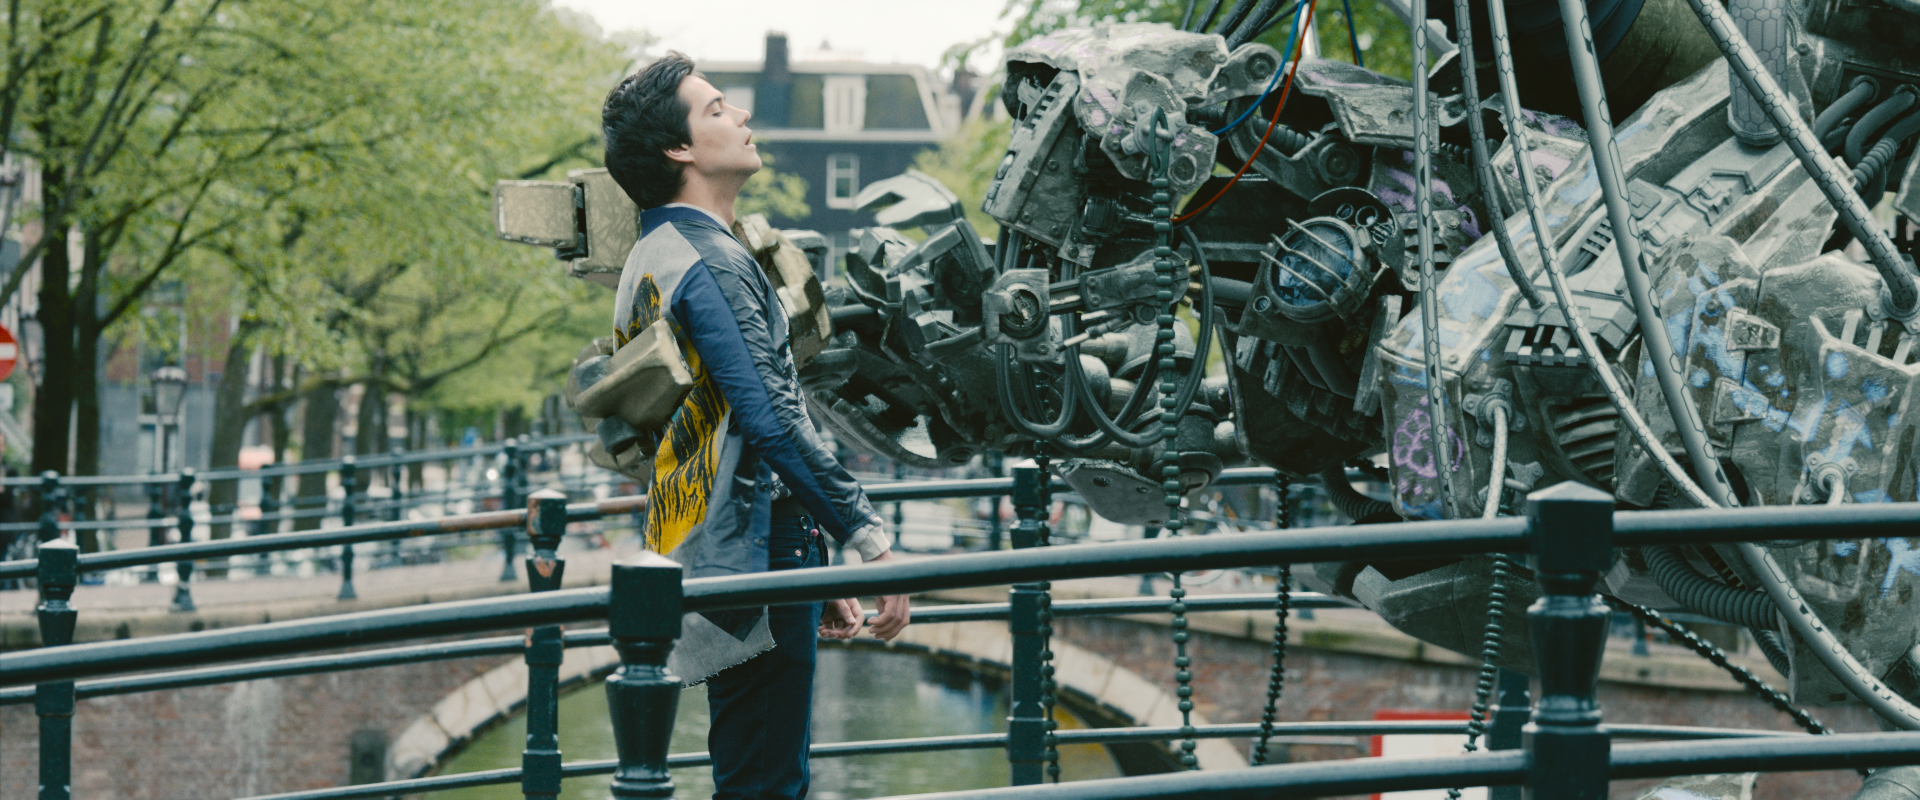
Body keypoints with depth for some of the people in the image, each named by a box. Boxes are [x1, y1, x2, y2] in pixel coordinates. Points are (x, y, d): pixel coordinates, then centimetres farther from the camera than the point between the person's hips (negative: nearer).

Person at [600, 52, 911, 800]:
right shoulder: (710, 262, -14)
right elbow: (775, 424, -23)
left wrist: (813, 571, 24)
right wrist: (870, 542, -20)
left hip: (710, 559, 10)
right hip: (758, 567, -10)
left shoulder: (655, 258, 19)